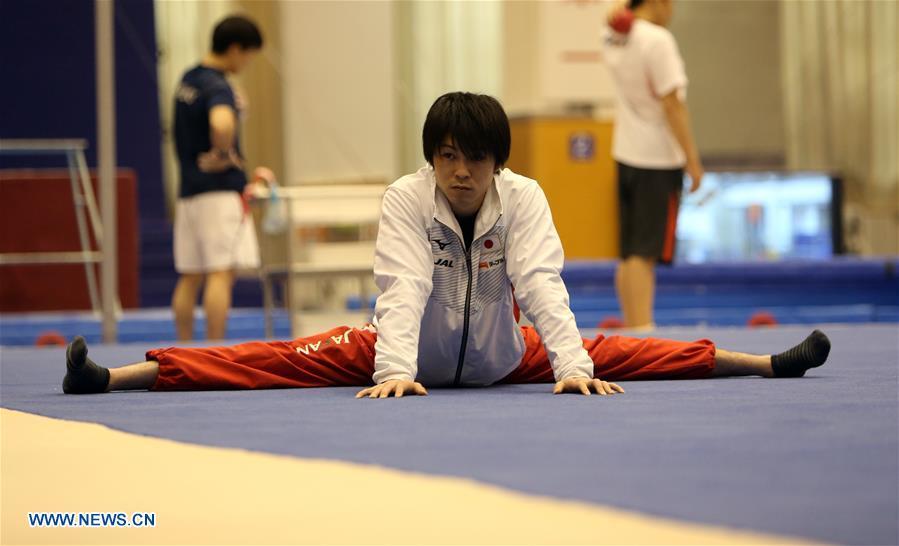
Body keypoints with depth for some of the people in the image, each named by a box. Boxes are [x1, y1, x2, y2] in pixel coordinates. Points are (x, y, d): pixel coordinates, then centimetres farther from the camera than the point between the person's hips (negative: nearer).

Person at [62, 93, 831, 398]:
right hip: (414, 354, -2)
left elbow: (543, 284, -27)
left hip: (499, 357, 3)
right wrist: (394, 372, -48)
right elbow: (404, 287, -34)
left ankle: (766, 364, 13)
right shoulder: (406, 198, -22)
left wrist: (571, 366, -40)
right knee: (290, 362, -17)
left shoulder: (523, 197, -18)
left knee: (611, 356, 1)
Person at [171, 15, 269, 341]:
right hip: (219, 190, -9)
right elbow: (222, 124, -37)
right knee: (221, 274, -8)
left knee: (189, 278, 10)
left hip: (188, 190, 9)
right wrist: (223, 155, -18)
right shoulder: (218, 87, -16)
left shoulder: (189, 80, 13)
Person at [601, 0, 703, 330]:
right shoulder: (657, 40, -16)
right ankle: (641, 328, -14)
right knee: (644, 253, -10)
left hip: (626, 154, 7)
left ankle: (633, 325, 14)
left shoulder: (611, 38, 6)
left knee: (630, 253, 10)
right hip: (658, 157, -7)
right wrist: (692, 159, -14)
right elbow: (672, 104, -18)